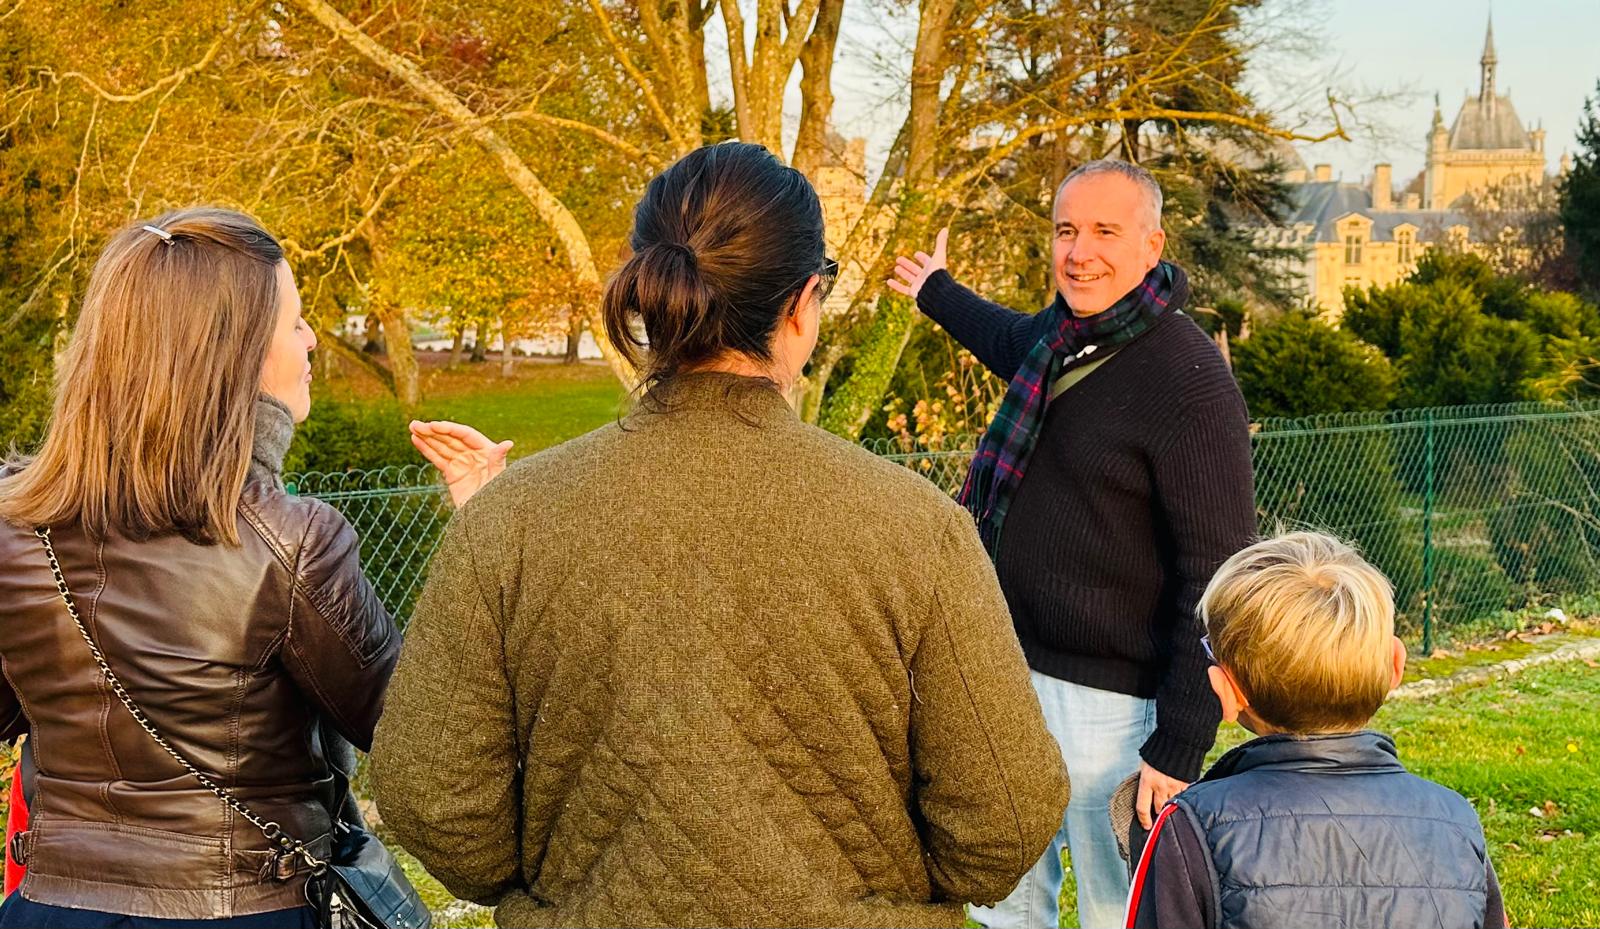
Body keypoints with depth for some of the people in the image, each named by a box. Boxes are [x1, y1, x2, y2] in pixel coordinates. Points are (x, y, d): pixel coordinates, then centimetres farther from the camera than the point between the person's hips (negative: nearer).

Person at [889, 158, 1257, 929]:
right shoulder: (1058, 332, 4)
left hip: (1106, 699, -8)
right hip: (1014, 671, 8)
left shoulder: (1191, 385, -19)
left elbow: (1214, 581, -20)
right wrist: (937, 294, 50)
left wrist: (1180, 749, -21)